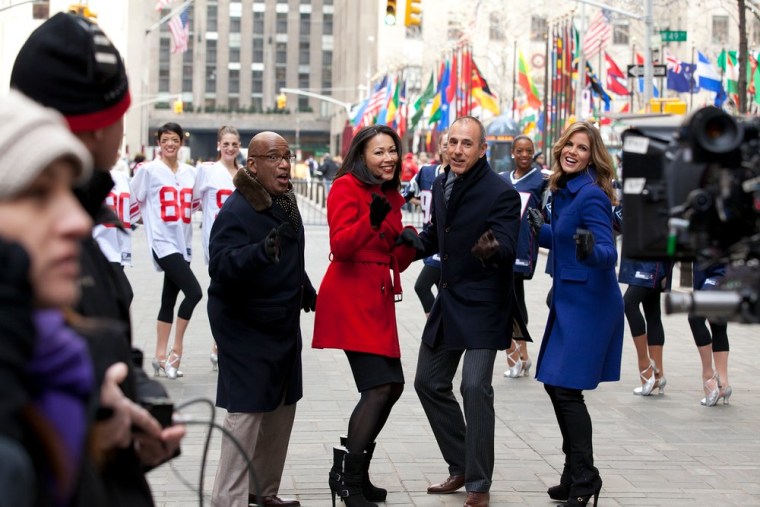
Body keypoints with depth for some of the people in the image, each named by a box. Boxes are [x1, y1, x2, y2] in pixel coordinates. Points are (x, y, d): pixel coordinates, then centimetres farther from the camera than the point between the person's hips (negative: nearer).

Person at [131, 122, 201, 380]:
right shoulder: (149, 170, -6)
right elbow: (136, 201, 0)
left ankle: (161, 356, 17)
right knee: (194, 292, -17)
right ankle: (176, 350, -5)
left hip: (183, 243, 6)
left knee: (169, 300, 10)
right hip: (163, 242, -6)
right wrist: (152, 219, 3)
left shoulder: (190, 172, 9)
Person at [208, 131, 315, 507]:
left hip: (282, 326, 9)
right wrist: (262, 251, -47)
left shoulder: (286, 202, 7)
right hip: (244, 326, -9)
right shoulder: (236, 211, -20)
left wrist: (305, 290, 32)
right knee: (246, 413, -11)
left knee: (282, 409, 15)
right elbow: (221, 266, -33)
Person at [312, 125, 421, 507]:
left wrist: (408, 243, -4)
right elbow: (340, 246, -18)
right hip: (350, 298, -9)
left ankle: (351, 470, 22)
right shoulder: (347, 187, -7)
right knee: (379, 386, -15)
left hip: (378, 299, 9)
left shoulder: (391, 196, 17)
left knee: (392, 385, 10)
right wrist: (371, 220, -34)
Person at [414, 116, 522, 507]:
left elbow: (507, 246, -24)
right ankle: (460, 467, 29)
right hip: (448, 300, 8)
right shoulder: (441, 185, 5)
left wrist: (493, 249, -46)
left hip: (482, 305, -8)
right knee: (429, 382, 13)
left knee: (475, 387, -15)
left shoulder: (500, 193, -16)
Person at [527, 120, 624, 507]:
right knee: (554, 384, 13)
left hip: (589, 303, -10)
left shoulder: (591, 195, -17)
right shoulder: (562, 191, 8)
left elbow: (608, 253, -26)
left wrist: (590, 250, -44)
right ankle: (575, 475, 25)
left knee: (567, 388, -8)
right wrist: (539, 230, 22)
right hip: (567, 299, 10)